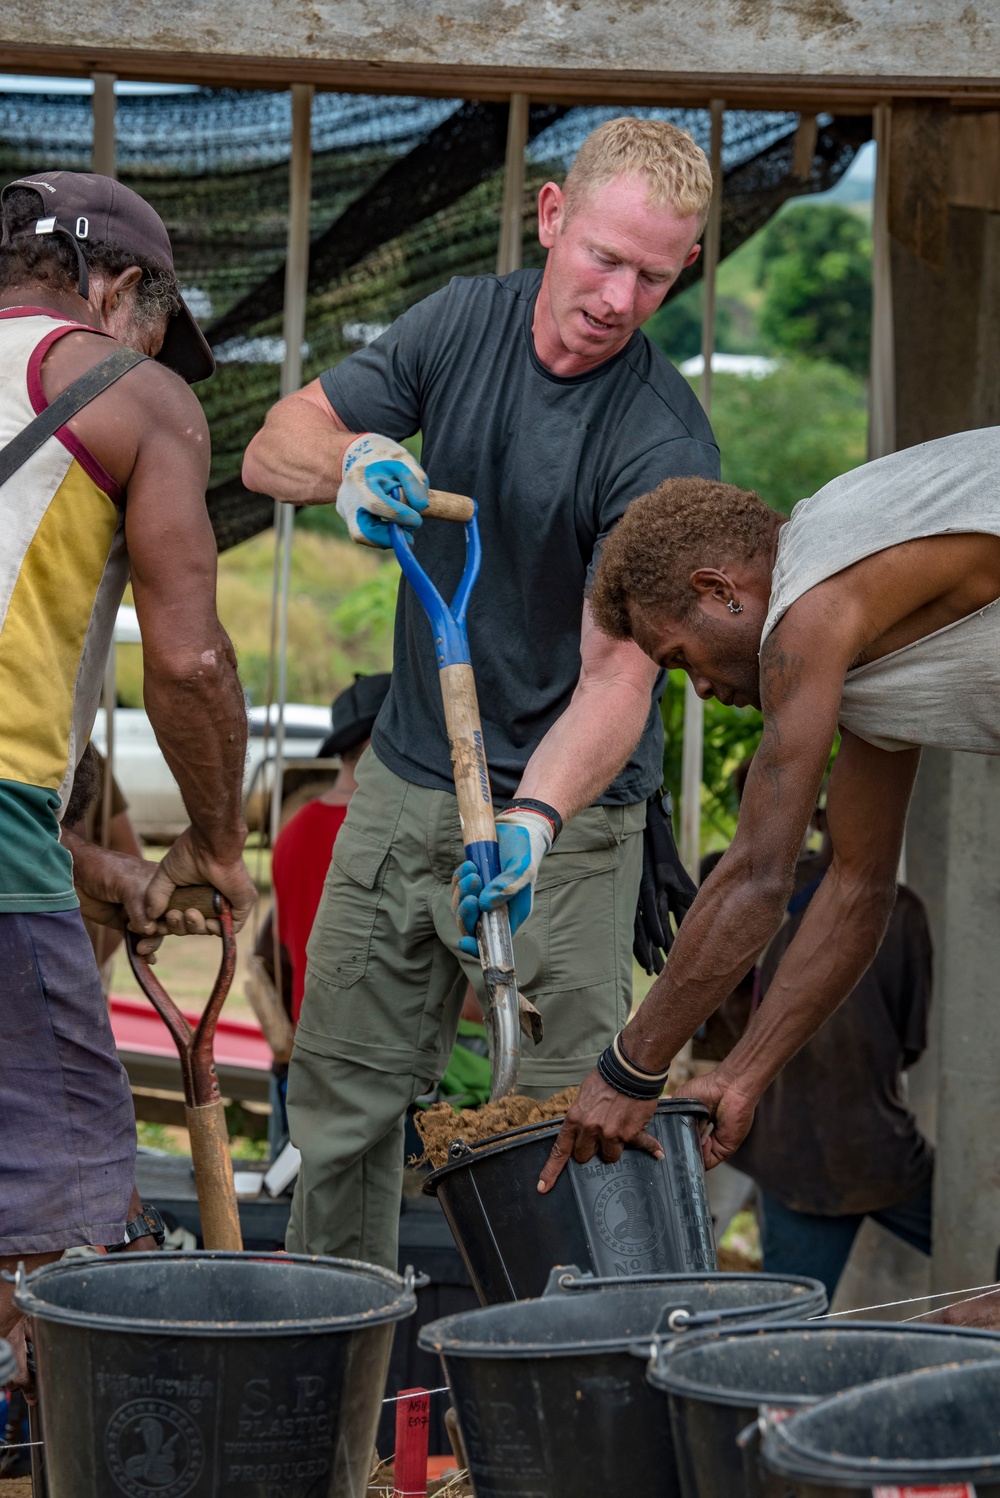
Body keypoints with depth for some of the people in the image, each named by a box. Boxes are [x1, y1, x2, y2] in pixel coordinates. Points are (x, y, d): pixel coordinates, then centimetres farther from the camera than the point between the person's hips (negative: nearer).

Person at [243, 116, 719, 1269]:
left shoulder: (665, 446, -18)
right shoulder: (466, 321, -1)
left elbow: (617, 670, -25)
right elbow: (273, 449, 0)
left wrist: (534, 817, -42)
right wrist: (350, 459, -24)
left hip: (563, 816, -5)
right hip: (402, 781, 5)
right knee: (338, 1097, 10)